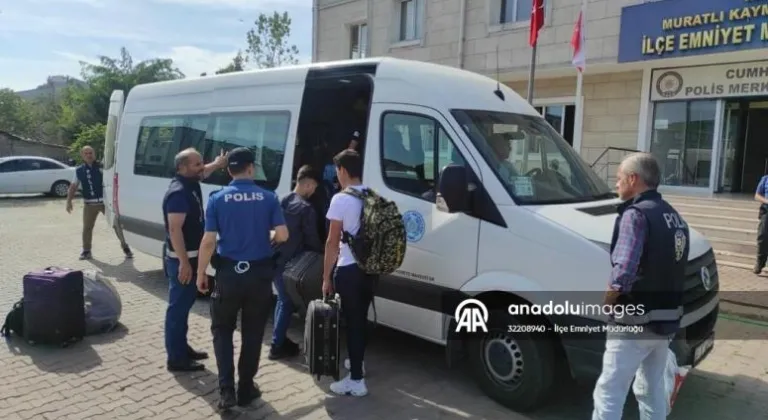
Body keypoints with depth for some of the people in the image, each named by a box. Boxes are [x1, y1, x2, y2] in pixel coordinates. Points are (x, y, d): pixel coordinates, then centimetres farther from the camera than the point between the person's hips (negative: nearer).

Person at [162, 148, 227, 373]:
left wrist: (216, 164, 23)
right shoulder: (178, 193, -21)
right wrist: (184, 262, -28)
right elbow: (174, 230, -26)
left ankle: (182, 348, 30)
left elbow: (202, 173, 36)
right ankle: (176, 358, 5)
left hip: (191, 256, 10)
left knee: (185, 303, 18)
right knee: (178, 306, -3)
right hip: (181, 259, -10)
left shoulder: (191, 184, 8)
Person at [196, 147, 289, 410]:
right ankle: (245, 389, 23)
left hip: (229, 273, 0)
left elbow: (208, 241, -7)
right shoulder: (268, 198, -4)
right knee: (253, 333, 14)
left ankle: (227, 389, 6)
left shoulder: (218, 199, -5)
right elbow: (282, 235, -8)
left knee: (222, 330, 15)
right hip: (259, 274, 1)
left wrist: (201, 273, 4)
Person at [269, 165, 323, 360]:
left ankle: (279, 339, 28)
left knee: (283, 299, 19)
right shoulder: (306, 208, -15)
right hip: (291, 262, -8)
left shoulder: (283, 201, 9)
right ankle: (277, 346, 8)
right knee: (287, 302, 3)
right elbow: (312, 240, -10)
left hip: (276, 258, 8)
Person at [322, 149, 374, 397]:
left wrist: (326, 277, -7)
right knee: (361, 317, 22)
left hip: (349, 269, -7)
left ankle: (356, 380, 6)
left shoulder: (341, 199, -13)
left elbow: (332, 242, -12)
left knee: (352, 321, 0)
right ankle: (357, 361, 40)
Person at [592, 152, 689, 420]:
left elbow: (623, 272, -27)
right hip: (667, 320, 9)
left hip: (636, 321, -9)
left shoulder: (636, 214, -17)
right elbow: (668, 270, 12)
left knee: (609, 393, -1)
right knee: (652, 388, 23)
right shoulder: (675, 217, 12)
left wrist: (607, 300, -11)